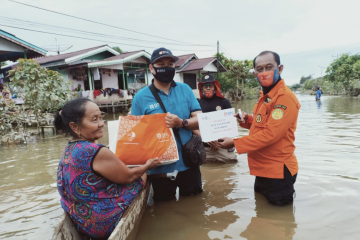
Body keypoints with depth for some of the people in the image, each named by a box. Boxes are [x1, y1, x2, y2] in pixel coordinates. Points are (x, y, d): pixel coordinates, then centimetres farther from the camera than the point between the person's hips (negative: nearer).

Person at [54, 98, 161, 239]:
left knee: (136, 173, 19)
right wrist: (147, 166, 5)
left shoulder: (68, 150, -1)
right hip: (105, 224, -8)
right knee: (141, 175, 12)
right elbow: (128, 177, -13)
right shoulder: (97, 153, -29)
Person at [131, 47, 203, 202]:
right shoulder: (141, 97, -5)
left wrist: (182, 123, -22)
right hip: (160, 167, -2)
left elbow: (200, 120, -2)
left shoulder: (185, 89, 2)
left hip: (188, 163, 2)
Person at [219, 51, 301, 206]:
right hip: (264, 170, 9)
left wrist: (235, 143, -21)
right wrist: (247, 120, 0)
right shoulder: (265, 96, 10)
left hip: (278, 171, -9)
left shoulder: (285, 97, -20)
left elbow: (270, 134, -26)